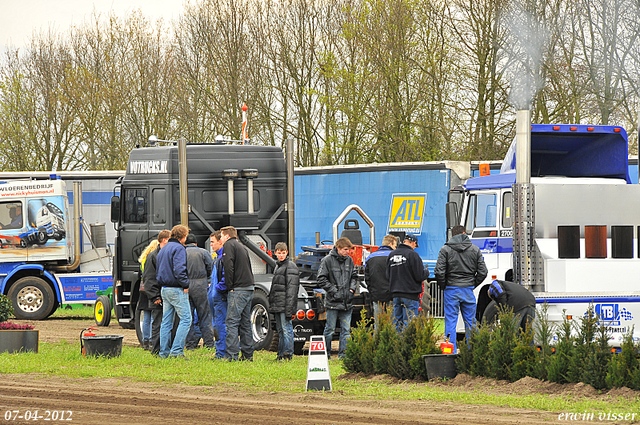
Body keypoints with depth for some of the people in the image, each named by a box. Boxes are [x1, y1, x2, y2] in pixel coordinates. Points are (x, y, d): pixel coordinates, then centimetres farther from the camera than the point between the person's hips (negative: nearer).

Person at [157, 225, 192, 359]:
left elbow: (158, 271, 23)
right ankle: (176, 350, -17)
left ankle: (164, 352, 9)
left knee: (166, 322, 10)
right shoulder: (179, 248, -11)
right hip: (176, 290, -9)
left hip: (165, 290, 9)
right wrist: (185, 284, -14)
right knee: (185, 319, -9)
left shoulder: (163, 249, 19)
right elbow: (179, 270, -22)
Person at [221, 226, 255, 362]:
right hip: (249, 288, 9)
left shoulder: (229, 245, -4)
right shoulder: (241, 247, 22)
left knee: (232, 322, -10)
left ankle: (232, 355, -16)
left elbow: (229, 266, -16)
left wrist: (229, 286, -10)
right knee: (245, 323, 13)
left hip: (238, 289, -9)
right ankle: (247, 354, 14)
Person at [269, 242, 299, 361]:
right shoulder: (277, 267, 20)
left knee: (286, 328, -10)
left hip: (285, 305, -9)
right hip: (277, 306, 9)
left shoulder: (290, 267, -8)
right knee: (280, 330, 10)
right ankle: (281, 354, 14)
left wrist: (289, 309, -20)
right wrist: (272, 305, 21)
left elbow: (291, 290, -14)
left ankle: (288, 353, -9)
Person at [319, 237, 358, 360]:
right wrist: (333, 291, -12)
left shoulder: (349, 260, 10)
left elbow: (354, 276, 22)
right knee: (330, 329, 1)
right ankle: (326, 353, 10)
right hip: (333, 302, -5)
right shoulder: (327, 260, -5)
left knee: (346, 329, 5)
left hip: (347, 302, 5)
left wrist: (352, 289, 5)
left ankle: (343, 354, 9)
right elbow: (321, 279, -7)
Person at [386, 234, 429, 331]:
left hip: (395, 294, 6)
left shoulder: (391, 254, 7)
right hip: (410, 294, -6)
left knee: (397, 323, 11)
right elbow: (420, 276, -13)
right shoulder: (412, 254, -13)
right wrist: (426, 272, 7)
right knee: (408, 324, -4)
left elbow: (388, 275, 12)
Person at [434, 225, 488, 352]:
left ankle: (452, 352, -2)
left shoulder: (445, 250, -3)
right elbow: (482, 272, 4)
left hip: (451, 290, -2)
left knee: (450, 322, 1)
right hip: (468, 291, 2)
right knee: (470, 322, 9)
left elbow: (439, 271, -10)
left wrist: (443, 286, 5)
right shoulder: (475, 250, 5)